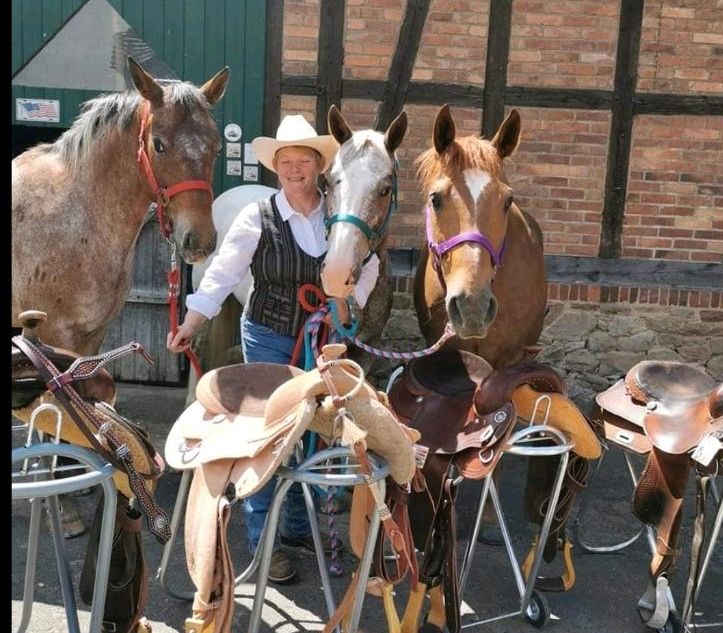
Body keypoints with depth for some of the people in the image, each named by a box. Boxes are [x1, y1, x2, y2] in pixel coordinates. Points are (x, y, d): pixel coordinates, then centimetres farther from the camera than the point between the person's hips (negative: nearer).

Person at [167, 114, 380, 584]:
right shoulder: (258, 218, -9)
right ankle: (263, 540, 16)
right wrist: (189, 327, -22)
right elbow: (221, 275, -14)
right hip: (268, 337, -3)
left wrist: (346, 306, -4)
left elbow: (368, 268, 9)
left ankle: (298, 526, 31)